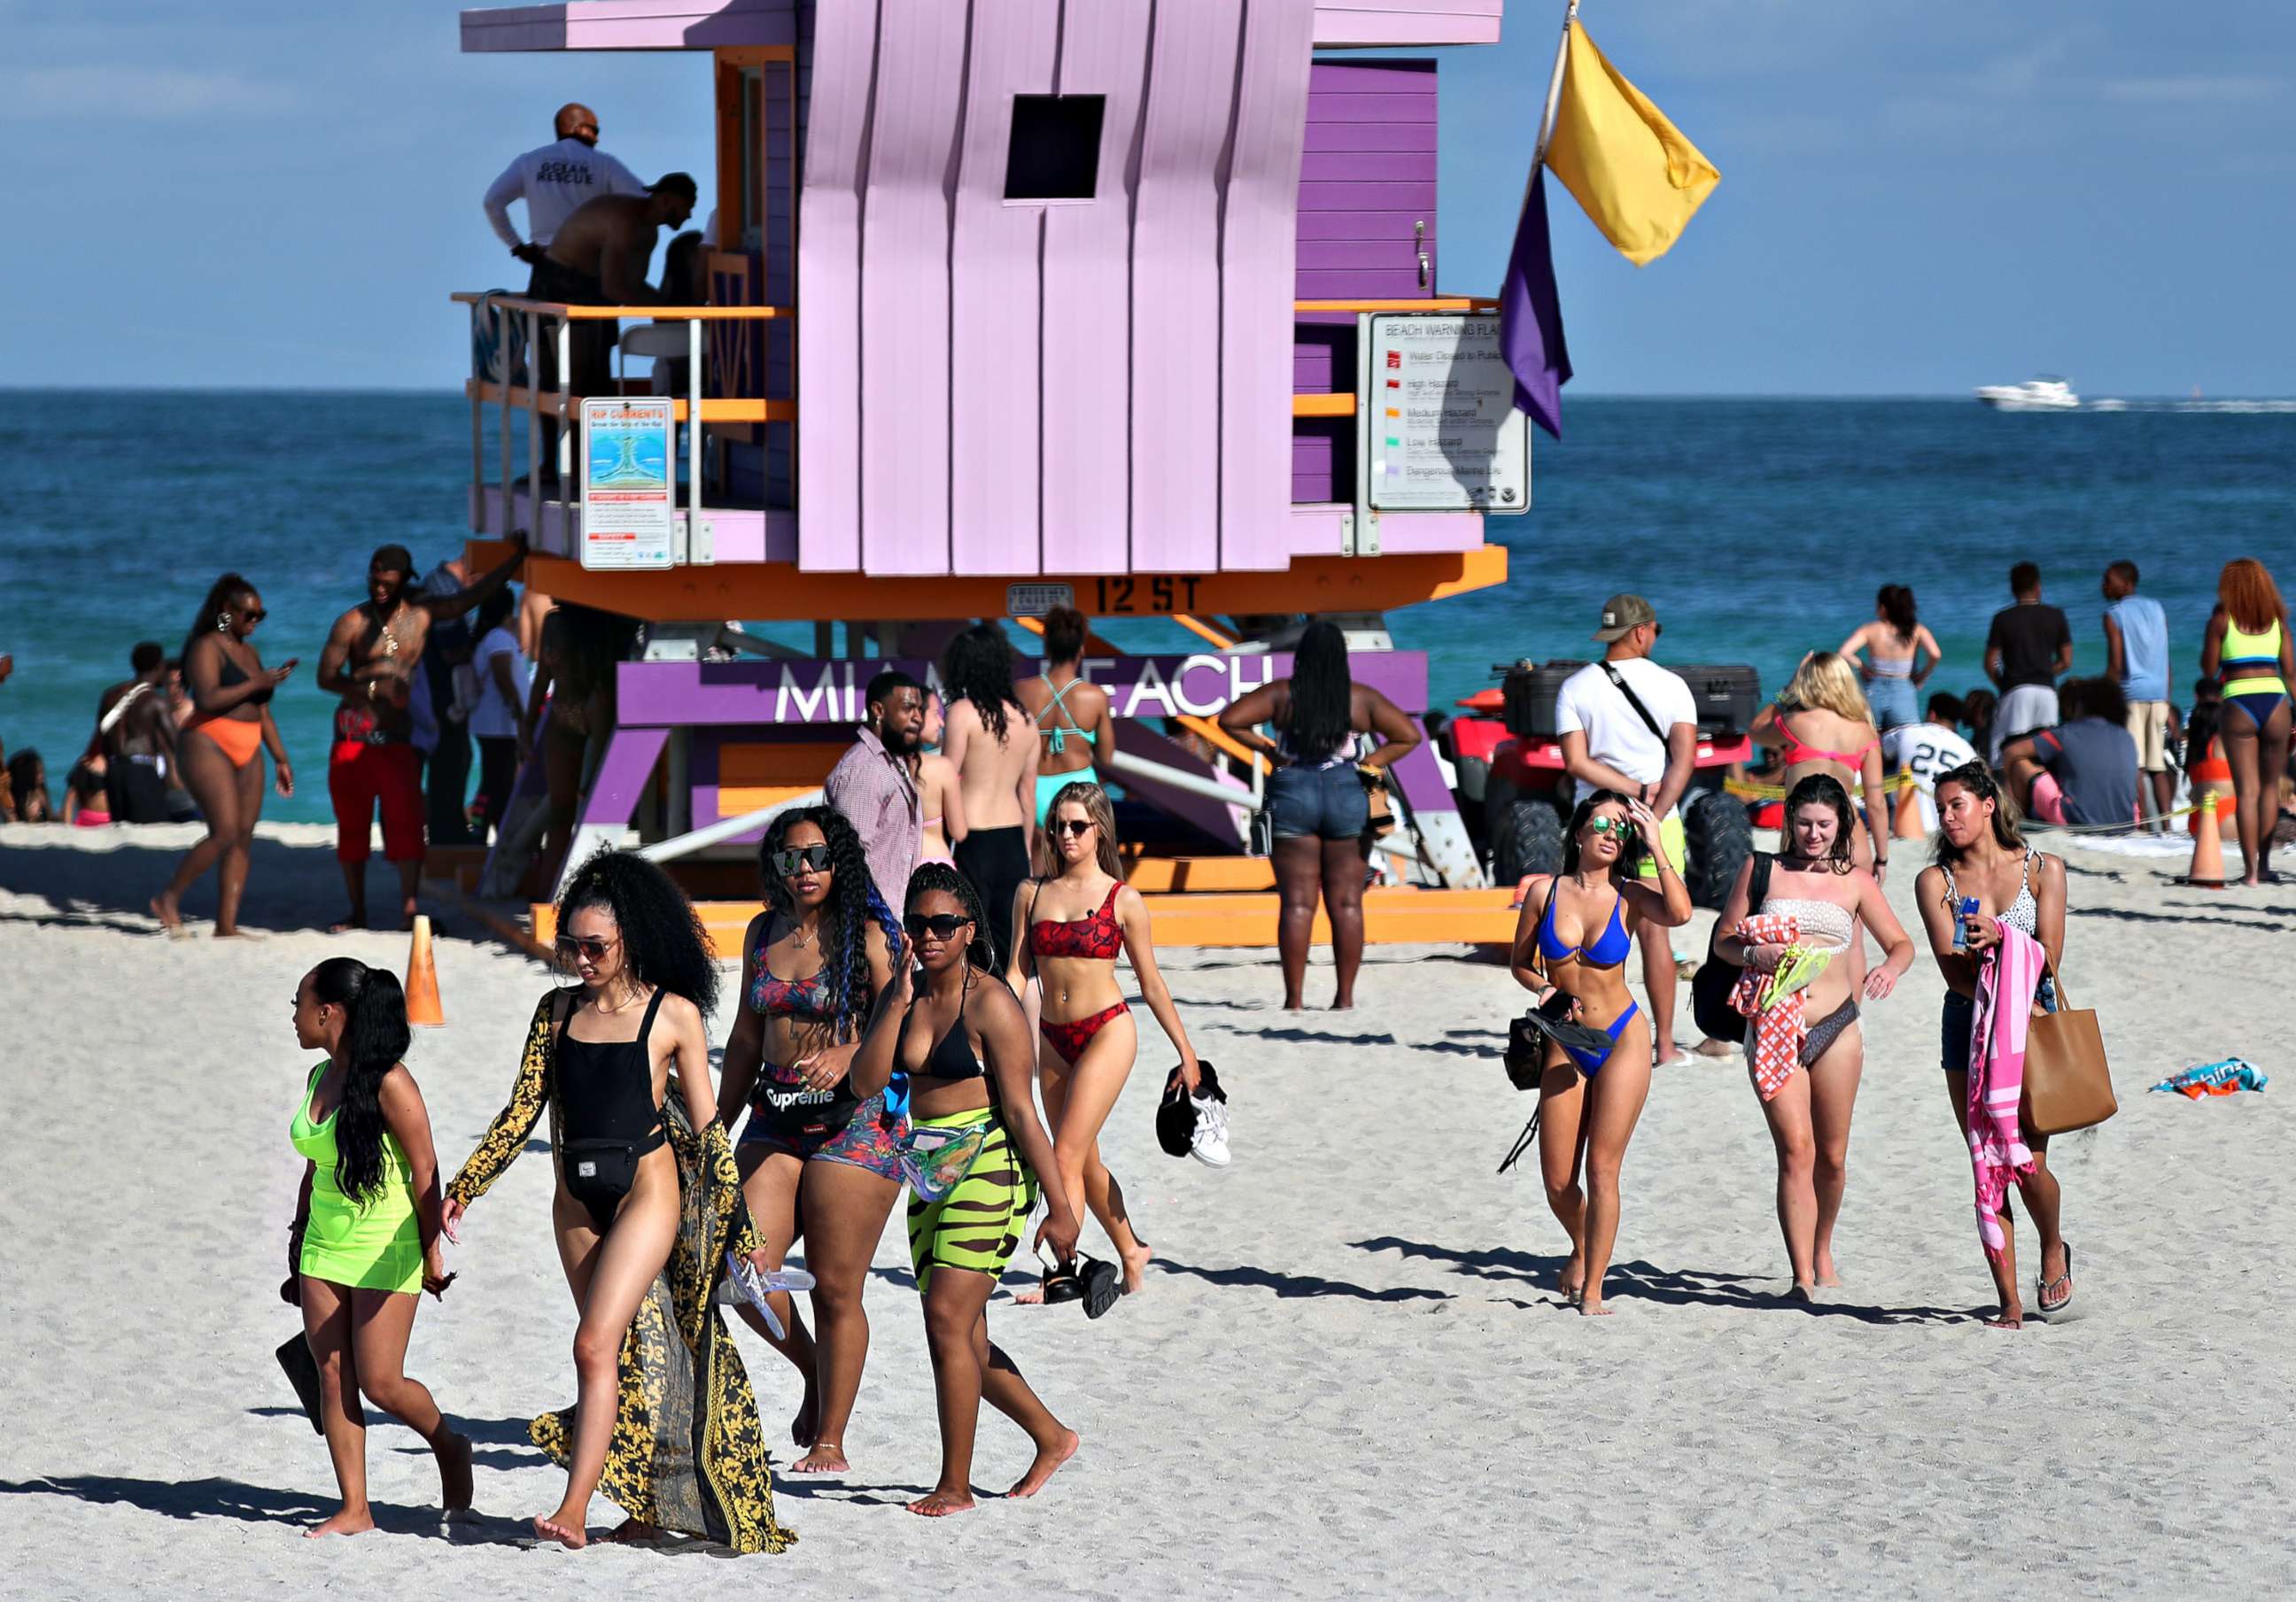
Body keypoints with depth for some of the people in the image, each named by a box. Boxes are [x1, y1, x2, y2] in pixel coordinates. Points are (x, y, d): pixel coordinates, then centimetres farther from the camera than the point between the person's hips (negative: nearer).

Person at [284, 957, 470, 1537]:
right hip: (325, 1247, 7)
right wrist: (298, 1245, 19)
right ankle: (354, 1508, 5)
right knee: (333, 1378, 2)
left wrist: (432, 1252, -12)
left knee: (380, 1383, -6)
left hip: (386, 1249, -7)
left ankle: (449, 1447, 22)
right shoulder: (319, 1078, 7)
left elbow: (425, 1172, -14)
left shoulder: (388, 1083, -16)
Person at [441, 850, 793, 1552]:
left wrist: (736, 1221, 0)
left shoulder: (673, 1014, -4)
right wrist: (463, 1188, 2)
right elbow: (522, 1109, 9)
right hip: (578, 1198, 5)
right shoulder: (557, 1010, 8)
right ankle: (650, 1502, 18)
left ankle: (573, 1510, -22)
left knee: (597, 1344, -17)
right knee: (627, 1353, 10)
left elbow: (705, 1125, 0)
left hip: (648, 1189, -5)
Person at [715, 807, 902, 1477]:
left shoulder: (867, 935, -5)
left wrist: (848, 1055, -30)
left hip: (854, 1121, -5)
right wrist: (719, 1128, 18)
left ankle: (830, 1441, 9)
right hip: (775, 1117, 5)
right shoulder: (764, 932, 13)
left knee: (835, 1290, -2)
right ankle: (813, 1372, 19)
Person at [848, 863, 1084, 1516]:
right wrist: (897, 1002, -11)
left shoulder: (991, 1003, -12)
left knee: (948, 1320, -14)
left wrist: (1060, 1205, -12)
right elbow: (866, 1082, -3)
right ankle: (1052, 1438, 31)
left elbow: (1020, 1111, -13)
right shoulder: (904, 995, 9)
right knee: (961, 1338, 12)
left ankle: (955, 1485, -7)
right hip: (932, 1170, 8)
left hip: (989, 1170, -8)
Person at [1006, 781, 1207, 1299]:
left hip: (1106, 1032, -5)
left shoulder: (1122, 900, -2)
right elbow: (1017, 974, 7)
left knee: (1066, 1158, -14)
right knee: (1085, 1162, 14)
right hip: (1052, 1038, 5)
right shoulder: (1031, 894, 7)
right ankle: (1131, 1251, 33)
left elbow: (1151, 984, 4)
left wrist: (1186, 1052, 8)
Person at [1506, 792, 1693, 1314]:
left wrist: (1656, 845, -20)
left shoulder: (1629, 896, -6)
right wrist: (1544, 989, -12)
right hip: (1565, 1046, 2)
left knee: (1602, 1169, -7)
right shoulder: (1545, 892, -1)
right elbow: (1520, 961, 9)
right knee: (1558, 1181, 3)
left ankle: (1592, 1291, 0)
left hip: (1622, 1041, -2)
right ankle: (1581, 1250, 35)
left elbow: (1679, 913, -27)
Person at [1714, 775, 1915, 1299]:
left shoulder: (1855, 882, 9)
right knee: (1796, 1150, -13)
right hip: (1774, 1028, -2)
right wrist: (1753, 954, -13)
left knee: (1832, 1156, 9)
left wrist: (1891, 968, -13)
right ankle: (1803, 1276, -16)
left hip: (1835, 1028, 2)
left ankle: (1822, 1252, 35)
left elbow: (1901, 943, 10)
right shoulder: (1762, 871, 6)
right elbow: (1723, 940, 9)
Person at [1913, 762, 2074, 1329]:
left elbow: (2048, 956, -4)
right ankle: (2009, 1300, 5)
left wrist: (1997, 938, -20)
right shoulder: (1936, 880, 4)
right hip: (1968, 1026, 1)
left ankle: (2053, 1249, 23)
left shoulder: (2042, 870, 3)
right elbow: (1953, 969, -5)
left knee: (2028, 1163, -9)